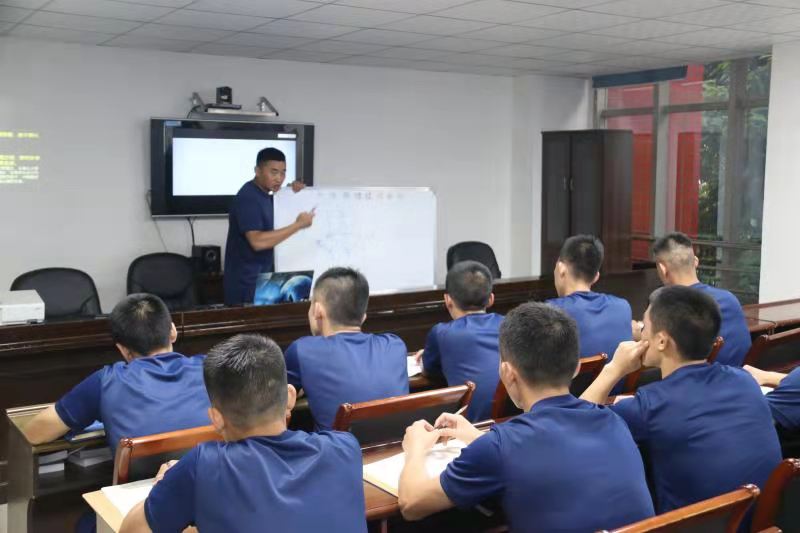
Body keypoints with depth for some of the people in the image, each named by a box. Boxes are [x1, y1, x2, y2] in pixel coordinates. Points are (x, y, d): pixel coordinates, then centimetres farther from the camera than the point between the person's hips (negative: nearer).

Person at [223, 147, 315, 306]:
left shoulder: (264, 195, 10)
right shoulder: (248, 198, -19)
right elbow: (258, 241, -28)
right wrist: (298, 225, -24)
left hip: (261, 279, 9)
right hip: (247, 284, -9)